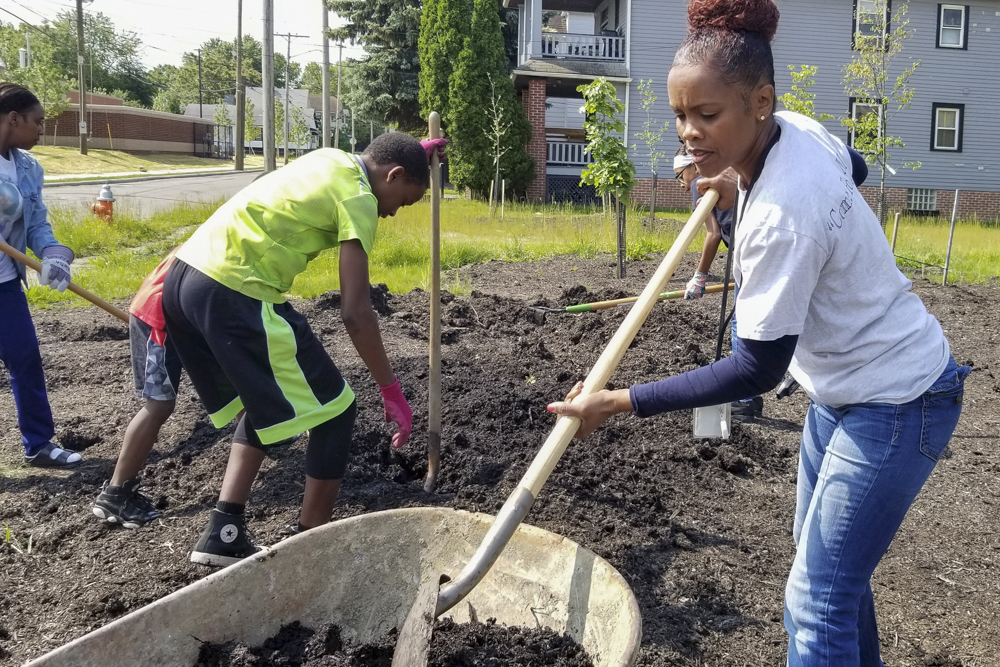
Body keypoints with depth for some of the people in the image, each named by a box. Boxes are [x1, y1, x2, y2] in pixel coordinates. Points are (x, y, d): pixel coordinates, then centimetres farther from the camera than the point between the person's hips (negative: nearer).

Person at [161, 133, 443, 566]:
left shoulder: (330, 158, 19)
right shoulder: (358, 198, -5)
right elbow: (355, 312, -12)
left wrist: (412, 154, 48)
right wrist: (392, 391, -5)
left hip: (183, 276, 10)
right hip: (234, 294, -10)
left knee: (266, 402, 26)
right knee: (334, 412, 3)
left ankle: (223, 533, 20)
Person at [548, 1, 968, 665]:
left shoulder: (782, 213, -34)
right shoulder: (796, 129, -7)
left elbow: (757, 369, -28)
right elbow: (851, 164, 17)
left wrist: (619, 402, -27)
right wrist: (741, 186, 8)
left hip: (897, 403, -9)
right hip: (844, 385, 10)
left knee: (817, 600, -4)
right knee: (833, 565, 22)